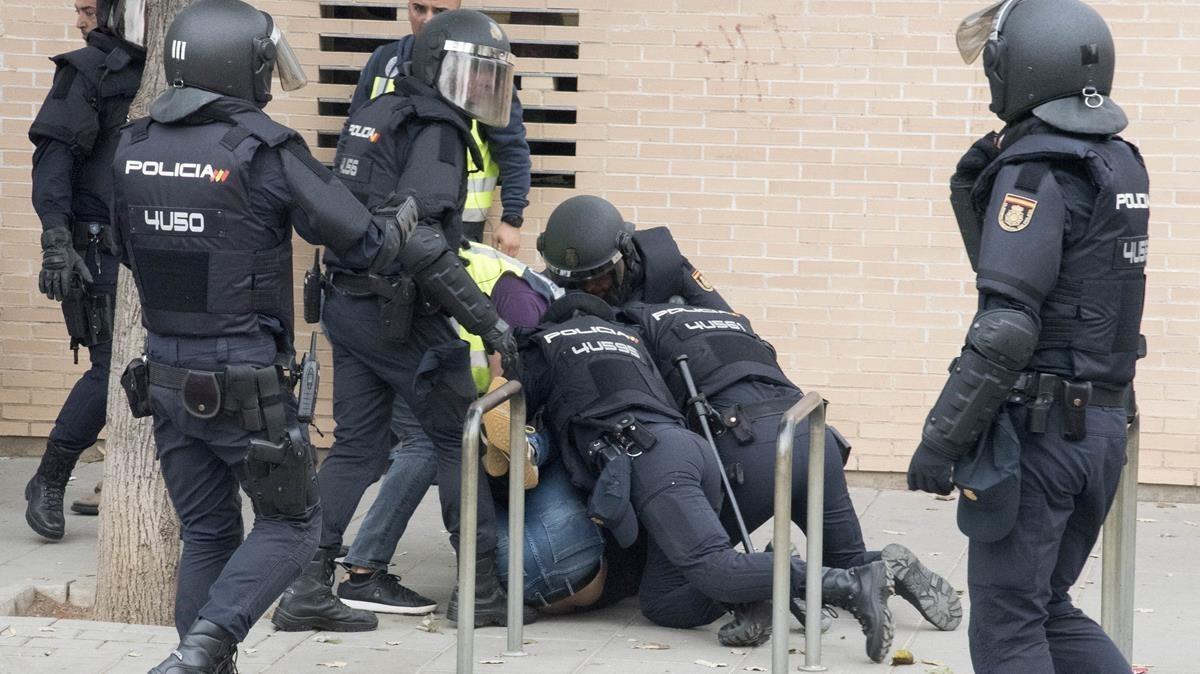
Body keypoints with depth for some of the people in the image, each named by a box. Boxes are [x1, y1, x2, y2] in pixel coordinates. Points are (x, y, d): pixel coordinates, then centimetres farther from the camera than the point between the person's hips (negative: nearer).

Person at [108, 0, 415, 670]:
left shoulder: (134, 149, 2)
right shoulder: (264, 150, -15)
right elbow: (363, 242, -10)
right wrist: (400, 224, 12)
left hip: (166, 375, 6)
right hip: (246, 383, -6)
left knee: (206, 532, 16)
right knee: (290, 523, 8)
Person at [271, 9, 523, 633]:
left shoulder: (374, 115, 14)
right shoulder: (436, 129, -14)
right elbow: (419, 237, -25)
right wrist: (486, 318, -25)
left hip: (347, 305, 8)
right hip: (401, 314, -8)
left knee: (355, 447, 10)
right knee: (459, 441, 3)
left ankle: (307, 589, 6)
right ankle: (480, 589, 8)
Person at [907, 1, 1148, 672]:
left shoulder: (1036, 170, -16)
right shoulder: (1121, 164, 10)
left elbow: (1006, 327, -22)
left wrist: (941, 440, -18)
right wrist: (983, 182, 10)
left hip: (1037, 429, -8)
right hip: (1103, 427, 9)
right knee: (1049, 606, 19)